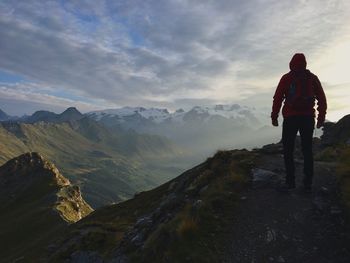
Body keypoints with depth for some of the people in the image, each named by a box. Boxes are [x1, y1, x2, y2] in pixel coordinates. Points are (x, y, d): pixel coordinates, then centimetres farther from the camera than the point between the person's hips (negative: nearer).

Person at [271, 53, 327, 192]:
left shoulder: (286, 78, -1)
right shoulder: (313, 78, 8)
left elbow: (278, 98, -6)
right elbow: (322, 99, 9)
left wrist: (274, 117, 0)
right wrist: (321, 118, 15)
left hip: (290, 118, -3)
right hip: (308, 118, 3)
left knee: (288, 150, 4)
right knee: (307, 150, 9)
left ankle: (290, 181, 0)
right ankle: (308, 183, 9)